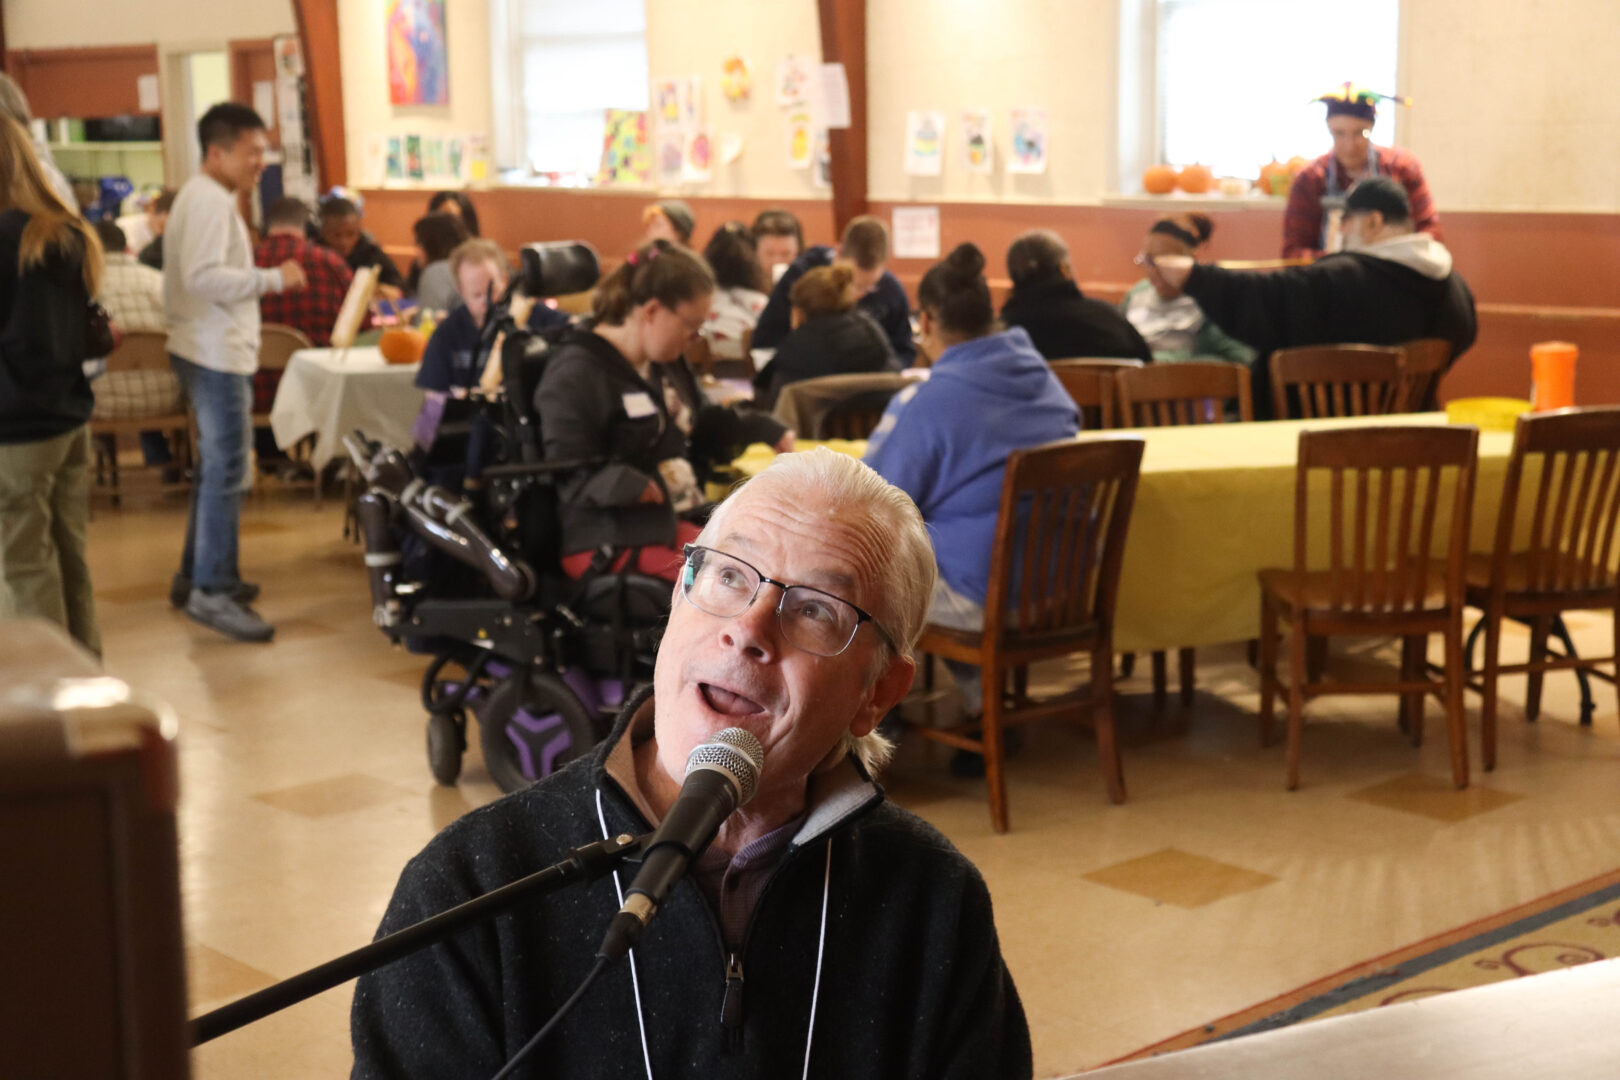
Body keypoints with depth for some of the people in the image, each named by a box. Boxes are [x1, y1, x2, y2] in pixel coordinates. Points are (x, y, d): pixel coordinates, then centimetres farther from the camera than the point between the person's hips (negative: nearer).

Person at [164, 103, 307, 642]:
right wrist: (272, 278, -23)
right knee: (226, 472, -10)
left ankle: (197, 574, 26)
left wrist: (263, 278, 16)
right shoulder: (210, 201, -16)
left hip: (212, 350, 11)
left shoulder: (206, 197, 17)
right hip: (216, 354, -11)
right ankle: (212, 592, -7)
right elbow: (202, 275, -26)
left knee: (215, 468, 17)